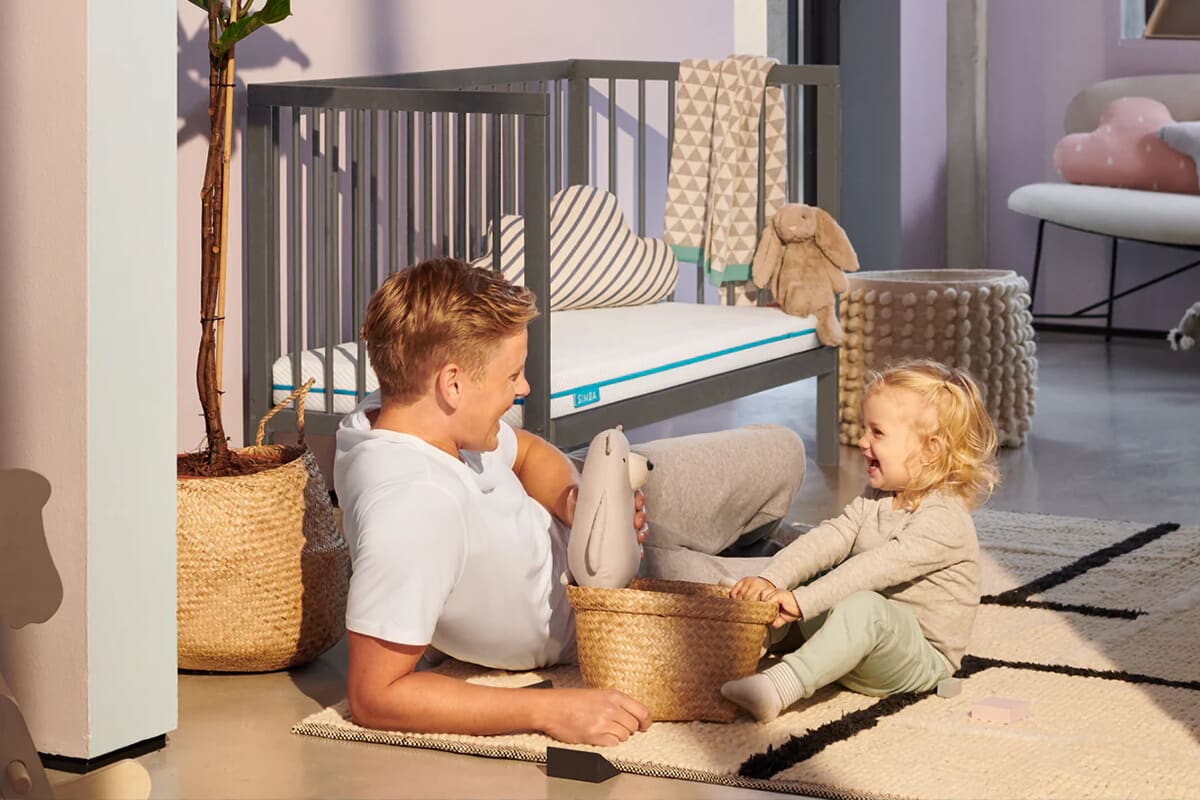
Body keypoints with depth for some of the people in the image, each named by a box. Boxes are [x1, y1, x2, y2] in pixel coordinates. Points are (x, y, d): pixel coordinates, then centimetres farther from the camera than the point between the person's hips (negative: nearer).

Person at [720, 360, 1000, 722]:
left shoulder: (944, 520, -19)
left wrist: (804, 600, -36)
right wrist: (771, 579, -17)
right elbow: (828, 539, -1)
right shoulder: (875, 501, 11)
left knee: (864, 606, -38)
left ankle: (781, 685, -53)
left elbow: (879, 566, -29)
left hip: (921, 660, -9)